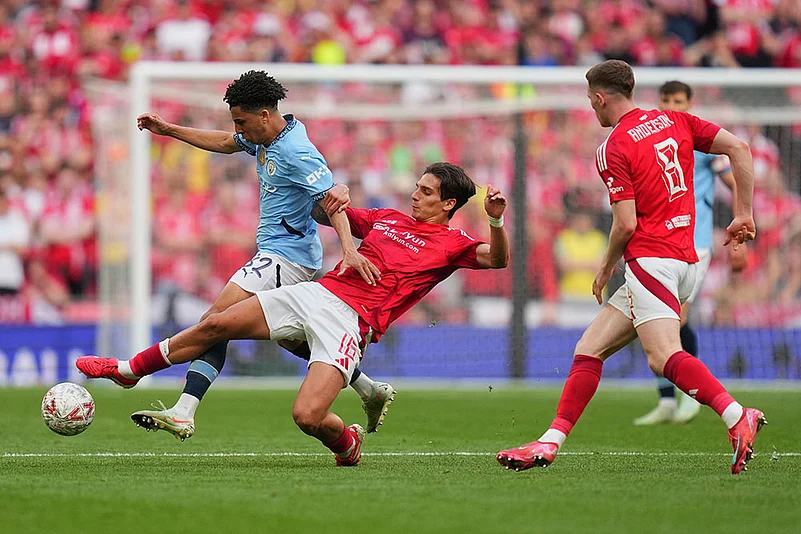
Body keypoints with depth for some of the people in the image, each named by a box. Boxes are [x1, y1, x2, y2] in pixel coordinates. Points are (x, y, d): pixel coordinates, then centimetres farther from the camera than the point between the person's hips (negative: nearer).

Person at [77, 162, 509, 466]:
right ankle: (129, 369, 20)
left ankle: (346, 442, 13)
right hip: (315, 294, 6)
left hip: (350, 323, -6)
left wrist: (496, 221, -30)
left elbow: (497, 259, -14)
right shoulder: (387, 219, 20)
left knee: (307, 417, -25)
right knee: (216, 325, 0)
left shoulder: (450, 244, 3)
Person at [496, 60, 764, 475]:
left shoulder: (613, 149, -6)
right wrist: (744, 214, 11)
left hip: (651, 258, -9)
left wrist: (606, 267, 6)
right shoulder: (674, 121, 14)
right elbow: (739, 149, 7)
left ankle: (738, 417, -41)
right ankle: (550, 443, 7)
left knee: (663, 356, -24)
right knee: (589, 349, 10)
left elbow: (626, 225, -12)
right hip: (685, 258, 9)